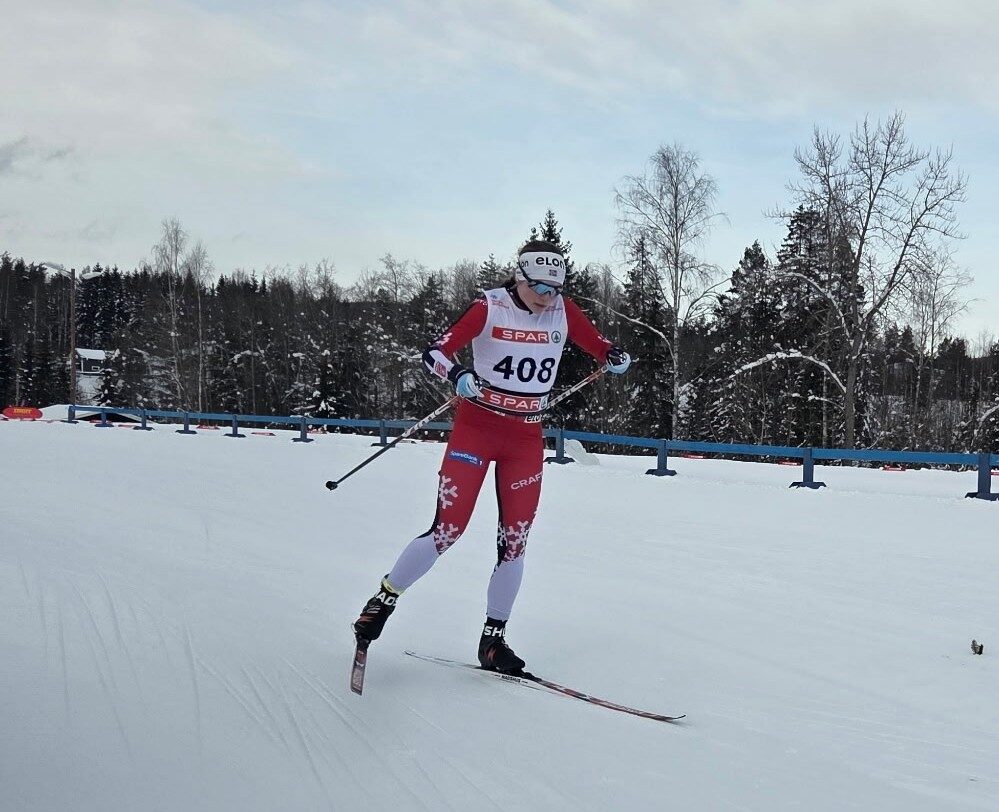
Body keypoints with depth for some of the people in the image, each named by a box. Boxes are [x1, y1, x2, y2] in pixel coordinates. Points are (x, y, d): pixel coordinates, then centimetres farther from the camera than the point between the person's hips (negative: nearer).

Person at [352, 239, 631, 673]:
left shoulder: (563, 311, 0)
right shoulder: (490, 307, -11)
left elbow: (599, 346, 12)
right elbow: (434, 352, -15)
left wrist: (616, 357, -12)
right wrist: (457, 374, -36)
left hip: (527, 438, 4)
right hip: (477, 426, -4)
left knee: (514, 539, 3)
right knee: (448, 528, -9)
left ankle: (493, 638, 15)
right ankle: (383, 600, 11)